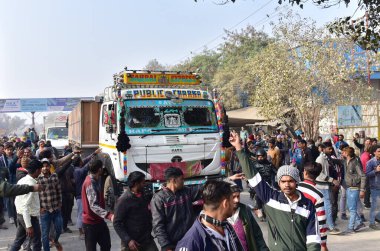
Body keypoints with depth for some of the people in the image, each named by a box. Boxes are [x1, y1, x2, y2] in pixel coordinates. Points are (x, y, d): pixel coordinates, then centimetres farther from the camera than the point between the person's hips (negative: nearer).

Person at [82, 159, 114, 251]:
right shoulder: (90, 183, -25)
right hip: (90, 222, -10)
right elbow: (93, 206, -36)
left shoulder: (95, 180, 6)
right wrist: (109, 215, -46)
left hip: (99, 220, 10)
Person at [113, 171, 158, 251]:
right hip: (131, 242, -5)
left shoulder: (144, 196, 6)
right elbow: (117, 223, -15)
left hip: (147, 240, 6)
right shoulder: (124, 200, -14)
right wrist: (128, 240, -22)